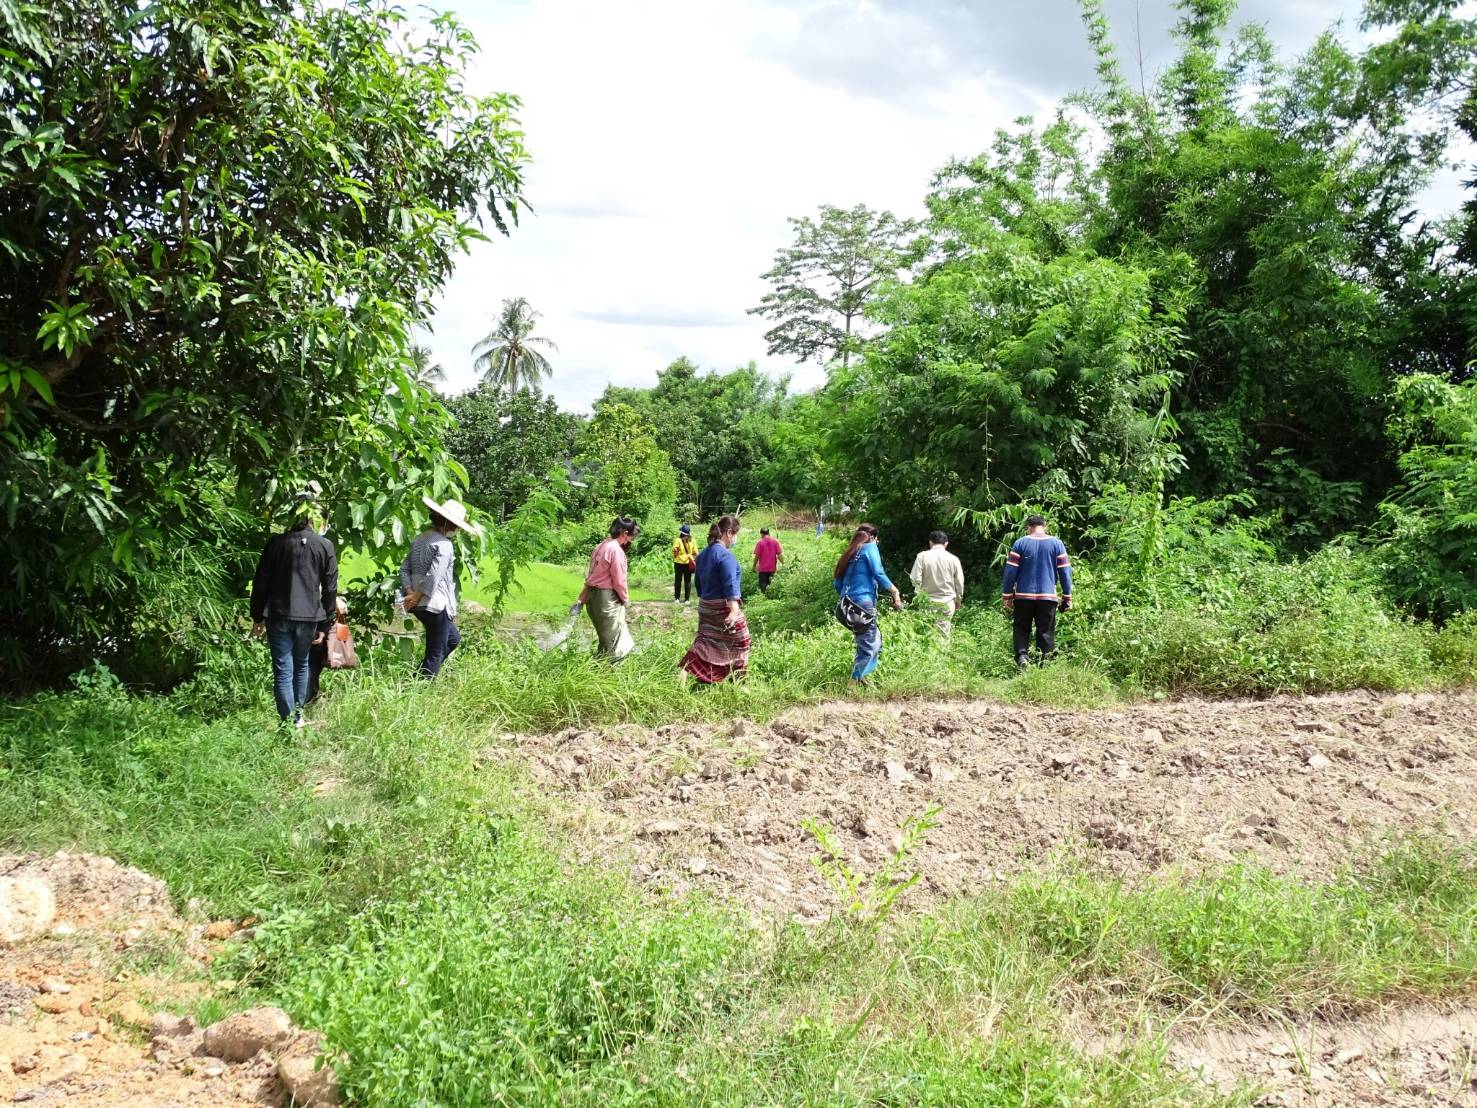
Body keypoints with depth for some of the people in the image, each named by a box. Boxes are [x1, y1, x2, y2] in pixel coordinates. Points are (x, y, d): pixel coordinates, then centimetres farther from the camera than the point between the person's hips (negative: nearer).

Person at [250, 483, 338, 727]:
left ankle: (288, 723, -3)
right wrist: (324, 625, 8)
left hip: (279, 616, -2)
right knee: (301, 665, 20)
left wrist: (257, 617, 9)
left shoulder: (276, 542, -3)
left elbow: (261, 582, 0)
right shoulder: (325, 546, -1)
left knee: (283, 671, 1)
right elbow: (330, 589, 1)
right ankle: (298, 716, 25)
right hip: (309, 617, 2)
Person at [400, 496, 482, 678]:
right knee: (435, 654, 3)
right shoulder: (444, 545, -16)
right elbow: (433, 577, -23)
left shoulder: (419, 539, 11)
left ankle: (419, 679, 22)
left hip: (418, 606, 9)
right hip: (435, 605, -9)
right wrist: (417, 596, -12)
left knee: (453, 638, 24)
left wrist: (409, 591, -3)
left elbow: (404, 569, 8)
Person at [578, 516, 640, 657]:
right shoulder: (616, 550, -17)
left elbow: (592, 576, 14)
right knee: (610, 640, 3)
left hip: (592, 594, 9)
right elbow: (619, 581, -16)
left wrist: (582, 598, 16)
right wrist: (626, 599, 0)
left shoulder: (601, 547, 11)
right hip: (607, 597, -9)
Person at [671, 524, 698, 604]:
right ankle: (687, 599, 8)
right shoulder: (693, 541, -4)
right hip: (688, 563, 2)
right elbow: (695, 553, 0)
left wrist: (674, 558, 8)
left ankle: (677, 598, 11)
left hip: (679, 563, -2)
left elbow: (674, 552, -11)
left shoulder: (678, 541, -13)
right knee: (687, 581, 9)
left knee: (678, 581, 9)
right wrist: (694, 561, 11)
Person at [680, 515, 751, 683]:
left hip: (705, 607, 8)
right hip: (724, 607, -8)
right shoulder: (725, 555, -16)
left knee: (705, 643, 11)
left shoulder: (703, 554, 11)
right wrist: (734, 612, -31)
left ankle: (683, 673, -3)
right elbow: (730, 585, -25)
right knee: (740, 642, 9)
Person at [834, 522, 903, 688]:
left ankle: (860, 677, 15)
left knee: (876, 640, 19)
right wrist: (895, 591, -7)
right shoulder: (870, 547, 2)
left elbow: (838, 584, 20)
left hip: (849, 604, 8)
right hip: (864, 602, -8)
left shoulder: (849, 554, 21)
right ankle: (853, 684, -11)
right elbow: (878, 573, -11)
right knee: (868, 647, -6)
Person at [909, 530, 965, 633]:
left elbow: (915, 579, -10)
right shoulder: (953, 559, -2)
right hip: (947, 603, 1)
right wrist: (958, 600, 19)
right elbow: (959, 583, 3)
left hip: (927, 602, -1)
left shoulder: (922, 556, -7)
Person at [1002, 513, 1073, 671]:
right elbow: (1065, 571, 1)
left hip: (1023, 596, -1)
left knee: (1022, 629, 10)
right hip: (1048, 596, 1)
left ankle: (1022, 655, -11)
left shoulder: (1020, 543, 0)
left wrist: (1008, 596, 3)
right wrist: (1067, 597, 6)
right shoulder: (1056, 543, 3)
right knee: (1045, 632, 7)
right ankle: (1044, 664, 4)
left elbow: (1010, 571, -3)